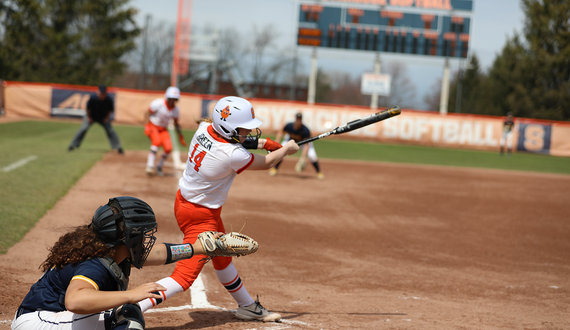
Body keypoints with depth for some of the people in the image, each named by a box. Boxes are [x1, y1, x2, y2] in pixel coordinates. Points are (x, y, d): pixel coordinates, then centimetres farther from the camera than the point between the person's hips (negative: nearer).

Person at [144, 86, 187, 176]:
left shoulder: (176, 110, -2)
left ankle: (159, 167, 11)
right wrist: (148, 126, -26)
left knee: (168, 148, -13)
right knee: (156, 141, -33)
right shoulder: (158, 103, -19)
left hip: (163, 129, 5)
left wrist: (180, 136, 4)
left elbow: (176, 124, 9)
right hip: (153, 126, -5)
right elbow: (149, 113, -14)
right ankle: (150, 166, -29)